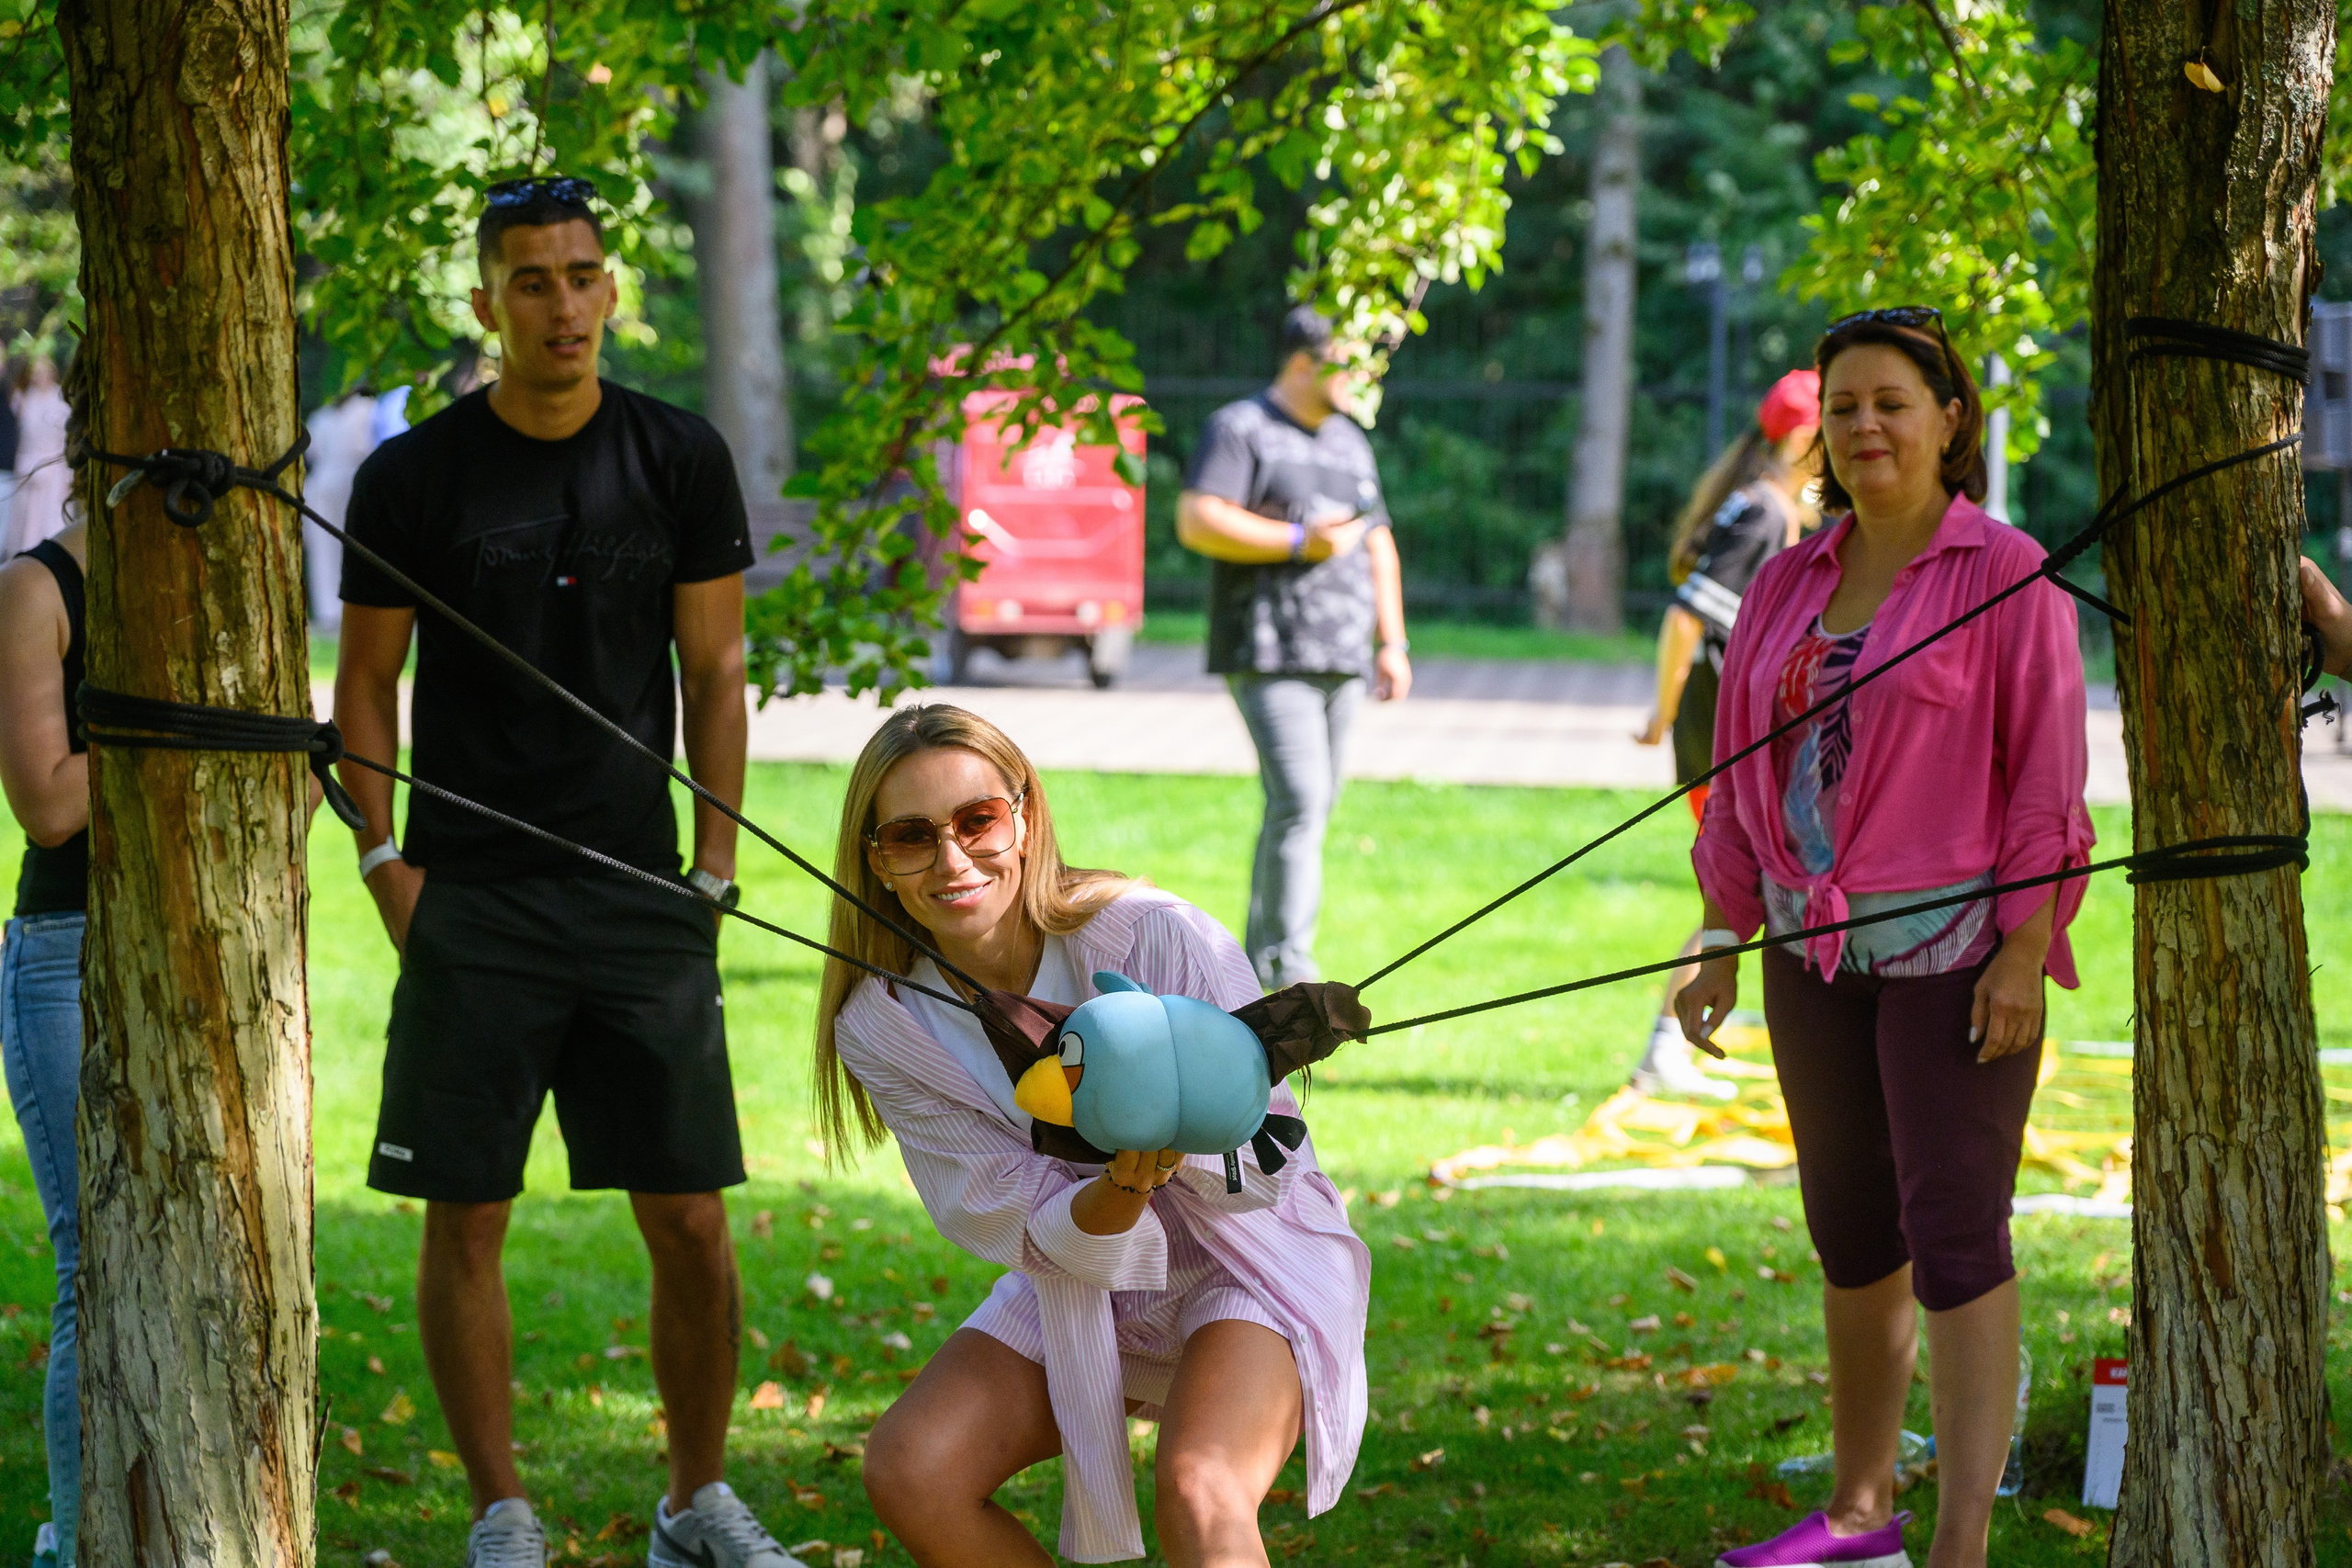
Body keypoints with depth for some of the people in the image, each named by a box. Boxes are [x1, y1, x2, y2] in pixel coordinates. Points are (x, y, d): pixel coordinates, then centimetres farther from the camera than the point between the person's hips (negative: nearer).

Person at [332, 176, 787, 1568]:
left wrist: (714, 868, 2)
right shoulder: (413, 478, 0)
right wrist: (388, 867, -2)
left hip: (642, 896, 1)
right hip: (473, 902, -1)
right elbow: (367, 684, 7)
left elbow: (714, 672, 9)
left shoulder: (681, 460, 5)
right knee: (466, 1218, -2)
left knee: (692, 1219, 1)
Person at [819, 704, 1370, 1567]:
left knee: (1195, 1491, -33)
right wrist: (1124, 1187, -36)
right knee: (907, 1472, -17)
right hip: (1079, 1285, 4)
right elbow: (1040, 1237, -14)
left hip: (1245, 1267, -4)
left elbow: (1268, 1166, -16)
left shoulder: (1161, 939, -24)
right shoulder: (881, 1027, -13)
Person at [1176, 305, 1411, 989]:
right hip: (1269, 656, -8)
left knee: (1310, 806, 8)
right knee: (1300, 802, -16)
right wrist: (1300, 542, -17)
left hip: (1341, 658, 8)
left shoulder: (1349, 441, 19)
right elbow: (1196, 521, -15)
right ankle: (1289, 968, -16)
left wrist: (1393, 642, 17)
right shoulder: (1240, 428, -5)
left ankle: (1258, 956, 16)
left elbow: (1378, 545, 25)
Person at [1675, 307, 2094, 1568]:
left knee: (1954, 1232, -10)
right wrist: (1718, 946, 12)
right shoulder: (1788, 588, 11)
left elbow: (2046, 778, -9)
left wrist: (2023, 955, -15)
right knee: (1851, 1232, 13)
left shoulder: (2006, 575, -6)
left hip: (1954, 949, -6)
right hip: (1817, 949, 6)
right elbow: (1743, 780, 16)